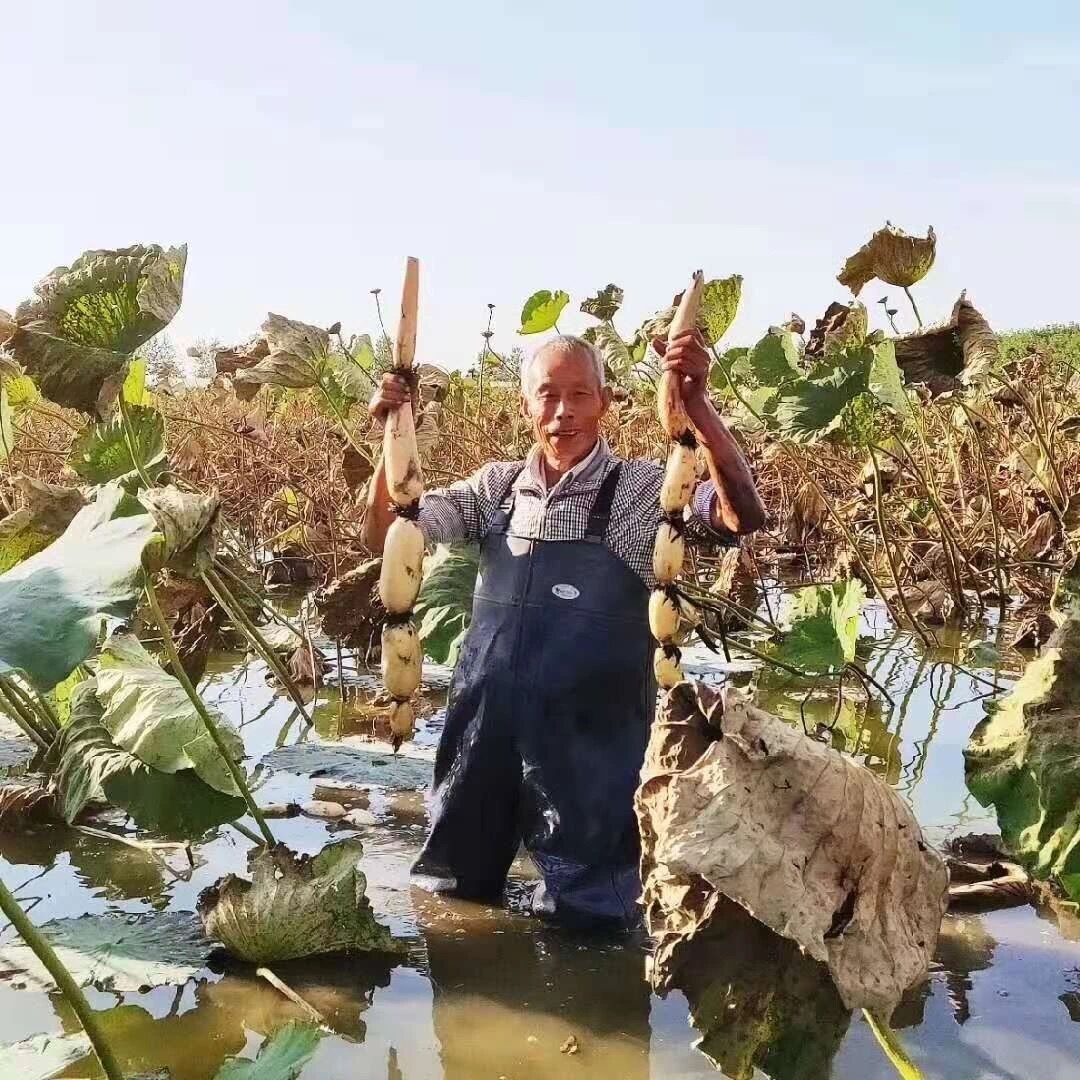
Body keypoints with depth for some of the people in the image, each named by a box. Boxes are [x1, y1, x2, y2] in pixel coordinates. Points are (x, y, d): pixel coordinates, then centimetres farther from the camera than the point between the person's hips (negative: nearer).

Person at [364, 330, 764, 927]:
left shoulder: (642, 489, -6)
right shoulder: (496, 487, 5)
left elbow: (742, 517, -23)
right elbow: (382, 535, 3)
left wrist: (697, 402, -35)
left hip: (588, 747, -4)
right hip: (482, 736, 4)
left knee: (581, 922, 10)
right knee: (447, 901, 22)